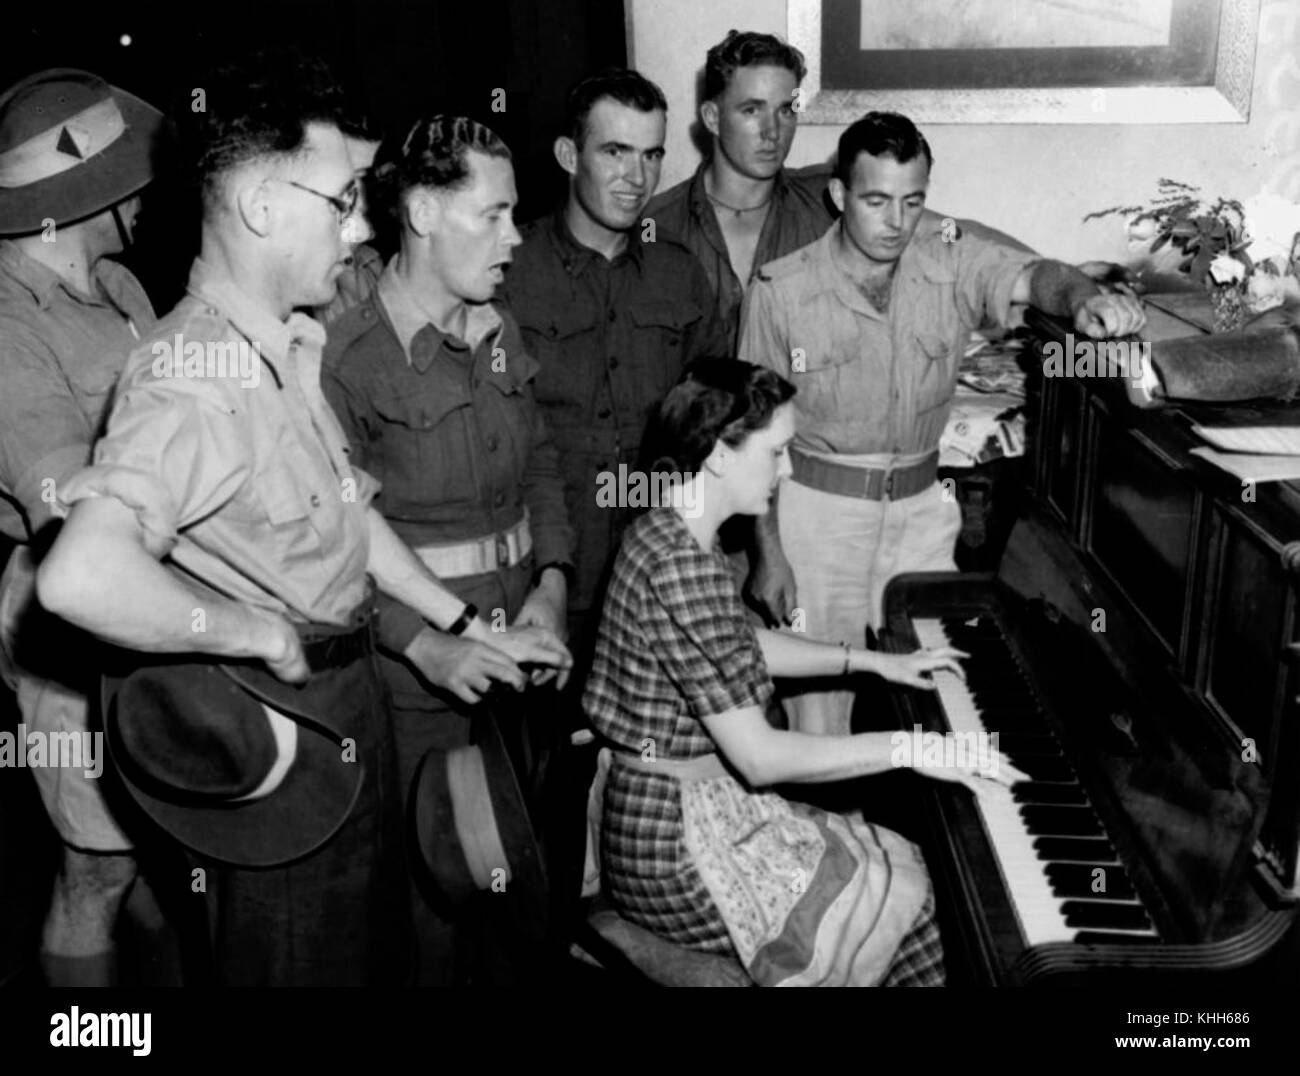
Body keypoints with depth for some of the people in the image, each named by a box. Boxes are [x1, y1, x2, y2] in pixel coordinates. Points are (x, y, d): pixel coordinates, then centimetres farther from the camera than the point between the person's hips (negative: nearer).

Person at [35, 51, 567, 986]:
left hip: (348, 692, 9)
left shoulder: (291, 344, 4)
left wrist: (472, 628, 11)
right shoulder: (194, 377, -28)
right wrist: (265, 637, -27)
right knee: (299, 961, 13)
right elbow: (82, 579, -41)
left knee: (377, 937, 26)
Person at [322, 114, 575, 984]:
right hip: (416, 678, -6)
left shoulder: (500, 335, 7)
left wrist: (552, 580, 0)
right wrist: (422, 642, -23)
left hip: (519, 649, 7)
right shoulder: (350, 354, -16)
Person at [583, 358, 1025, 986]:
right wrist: (907, 748, -20)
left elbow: (740, 650, 19)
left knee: (896, 861, 10)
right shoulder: (684, 570, -27)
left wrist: (871, 661, 18)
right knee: (899, 891, 1)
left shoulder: (671, 530, 4)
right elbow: (759, 757, -26)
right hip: (672, 847, -9)